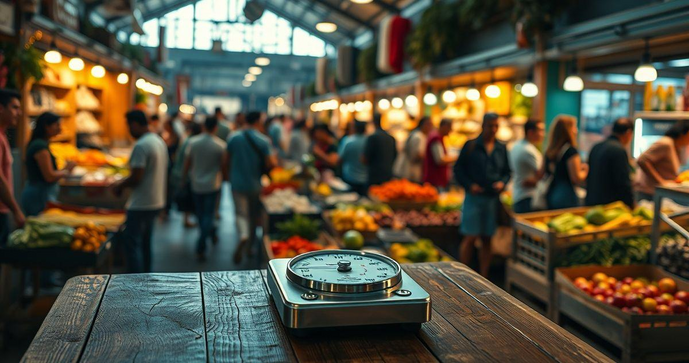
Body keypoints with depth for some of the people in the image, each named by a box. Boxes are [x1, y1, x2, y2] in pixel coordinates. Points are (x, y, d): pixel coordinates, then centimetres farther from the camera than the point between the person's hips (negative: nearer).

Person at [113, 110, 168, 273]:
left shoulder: (141, 145, -19)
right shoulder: (159, 141, 12)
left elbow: (136, 177, -23)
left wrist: (120, 185, -5)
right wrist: (125, 182, 16)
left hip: (141, 204, -9)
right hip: (156, 202, 9)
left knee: (131, 243, -2)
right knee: (145, 243, 18)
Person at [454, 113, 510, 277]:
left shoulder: (501, 148, 10)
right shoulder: (471, 146, 0)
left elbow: (507, 171, 17)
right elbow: (458, 169, 1)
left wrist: (502, 182, -4)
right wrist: (469, 185, -12)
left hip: (492, 198, 4)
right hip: (474, 197, -3)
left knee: (487, 239, 8)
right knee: (470, 238, -3)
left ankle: (483, 278, 16)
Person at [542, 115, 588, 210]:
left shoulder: (549, 151, 7)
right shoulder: (571, 151, -12)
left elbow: (541, 173, 15)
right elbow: (577, 179, -13)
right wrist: (585, 170, 5)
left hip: (550, 196, 7)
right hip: (567, 198, -7)